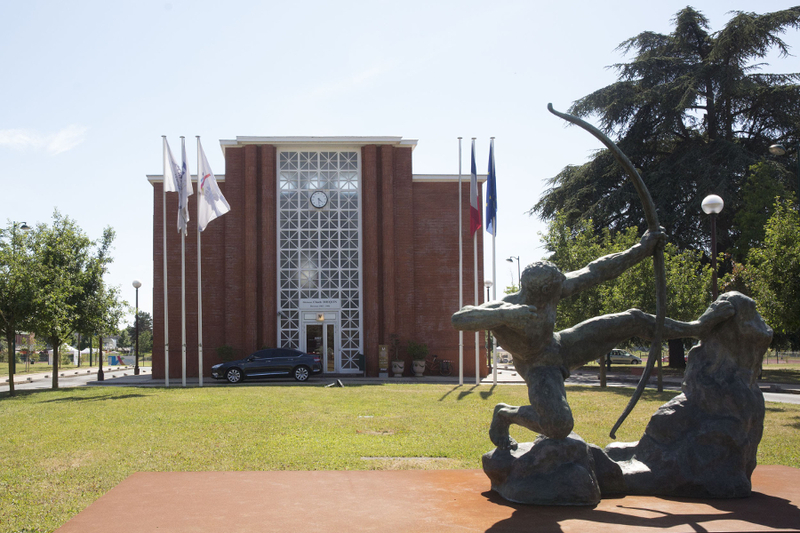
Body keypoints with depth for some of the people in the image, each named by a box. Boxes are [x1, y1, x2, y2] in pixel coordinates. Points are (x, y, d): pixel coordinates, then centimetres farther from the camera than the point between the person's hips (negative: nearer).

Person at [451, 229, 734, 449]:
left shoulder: (547, 289, -23)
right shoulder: (501, 310, -38)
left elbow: (594, 273, -11)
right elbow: (460, 319, -56)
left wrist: (641, 249, -11)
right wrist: (507, 314, -66)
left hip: (559, 348, 6)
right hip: (538, 369, -5)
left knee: (632, 320, -2)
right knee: (559, 427, -32)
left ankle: (696, 327, 17)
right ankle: (505, 415, -2)